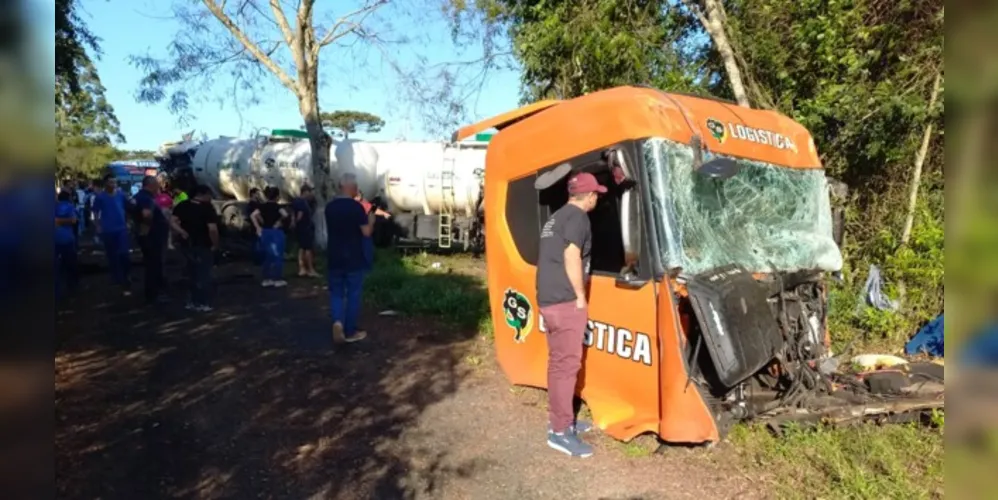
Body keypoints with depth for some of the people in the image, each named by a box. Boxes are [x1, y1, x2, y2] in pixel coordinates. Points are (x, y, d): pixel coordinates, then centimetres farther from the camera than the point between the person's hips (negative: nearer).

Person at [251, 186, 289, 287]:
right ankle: (278, 279, 4)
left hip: (265, 232, 6)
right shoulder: (276, 206, -10)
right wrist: (279, 221, -10)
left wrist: (258, 228, 0)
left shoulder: (263, 206, 6)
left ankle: (266, 279, 17)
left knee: (268, 256, 15)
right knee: (278, 256, 3)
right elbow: (285, 214, -28)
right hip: (276, 232, -6)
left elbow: (253, 215, -1)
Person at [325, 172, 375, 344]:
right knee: (353, 294, 6)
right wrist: (371, 220, 6)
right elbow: (366, 232, -14)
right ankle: (350, 332, 13)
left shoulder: (329, 206, 4)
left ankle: (337, 321, -9)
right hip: (353, 259, -4)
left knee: (336, 292, 14)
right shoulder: (356, 207, -13)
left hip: (334, 258, 4)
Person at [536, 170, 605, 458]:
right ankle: (560, 431, 0)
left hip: (548, 299, 10)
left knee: (558, 362, 15)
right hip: (565, 301, -10)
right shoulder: (578, 217, -9)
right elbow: (571, 256, -21)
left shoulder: (556, 218, 21)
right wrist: (580, 296, -12)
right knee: (567, 364, -6)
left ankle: (560, 419, 25)